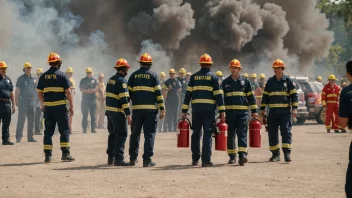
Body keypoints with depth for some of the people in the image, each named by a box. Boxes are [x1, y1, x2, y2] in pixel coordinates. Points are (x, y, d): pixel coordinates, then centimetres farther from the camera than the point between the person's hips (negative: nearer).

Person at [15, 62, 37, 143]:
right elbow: (17, 90, -5)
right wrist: (16, 101, -12)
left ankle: (30, 137, 15)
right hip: (23, 101, -6)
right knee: (21, 120, -9)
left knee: (31, 120, 9)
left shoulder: (33, 79, 14)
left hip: (32, 101, 6)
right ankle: (18, 137, -9)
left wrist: (34, 100, 14)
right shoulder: (21, 78, -2)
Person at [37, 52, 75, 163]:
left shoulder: (43, 76, 6)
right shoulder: (61, 75, -6)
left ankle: (48, 155, 7)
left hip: (48, 107, 4)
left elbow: (39, 93, 10)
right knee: (64, 130, 2)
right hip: (60, 107, -4)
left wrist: (43, 104, 23)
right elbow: (68, 92, -9)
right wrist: (71, 106, -3)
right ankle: (65, 153, -4)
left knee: (48, 131, 9)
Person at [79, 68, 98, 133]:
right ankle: (84, 128, 2)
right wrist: (86, 91, -17)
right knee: (85, 115, -1)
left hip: (92, 99, 1)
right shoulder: (83, 80, 7)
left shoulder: (94, 80, 11)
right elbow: (81, 89, -1)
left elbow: (96, 89, 3)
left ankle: (93, 128, 3)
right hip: (85, 98, -1)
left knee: (93, 115, 1)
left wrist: (91, 91, -16)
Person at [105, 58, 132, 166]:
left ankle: (110, 158, 21)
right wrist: (128, 114, -18)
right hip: (118, 112, -9)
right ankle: (118, 158, -7)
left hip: (109, 111, 9)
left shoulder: (111, 79, 15)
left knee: (112, 134, 16)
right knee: (121, 135, -4)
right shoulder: (121, 81, -14)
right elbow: (124, 99, -19)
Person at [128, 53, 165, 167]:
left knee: (135, 133, 13)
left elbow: (129, 92, 6)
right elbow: (158, 93, -3)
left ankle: (133, 158, 18)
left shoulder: (134, 75, 7)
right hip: (150, 109, -3)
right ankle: (147, 160, -4)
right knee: (149, 134, 1)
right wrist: (162, 109, -1)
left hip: (137, 109, 3)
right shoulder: (153, 76, 0)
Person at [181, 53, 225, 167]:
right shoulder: (213, 77, 1)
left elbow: (188, 94, 5)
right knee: (207, 134, -1)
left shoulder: (194, 77, 8)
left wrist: (184, 111, 6)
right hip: (209, 109, -2)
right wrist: (222, 111, -1)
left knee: (196, 134, 13)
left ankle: (195, 159, 18)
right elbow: (218, 95, -3)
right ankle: (206, 160, -5)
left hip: (196, 109, 2)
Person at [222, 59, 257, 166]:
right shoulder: (225, 82, 9)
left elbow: (251, 97, 9)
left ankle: (242, 155, -19)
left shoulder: (245, 82, 7)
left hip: (243, 112, -2)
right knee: (231, 134, 6)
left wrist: (254, 111, 6)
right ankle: (232, 156, 15)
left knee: (242, 133, -10)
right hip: (229, 112, 2)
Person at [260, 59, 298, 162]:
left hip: (285, 111, -4)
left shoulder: (288, 80, 2)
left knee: (286, 131, -10)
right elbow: (265, 95, 15)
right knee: (272, 133, 4)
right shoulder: (270, 81, 12)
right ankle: (275, 154, 12)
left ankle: (287, 153, -12)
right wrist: (262, 109, 11)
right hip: (273, 111, 4)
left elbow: (294, 95, 0)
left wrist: (294, 108, -9)